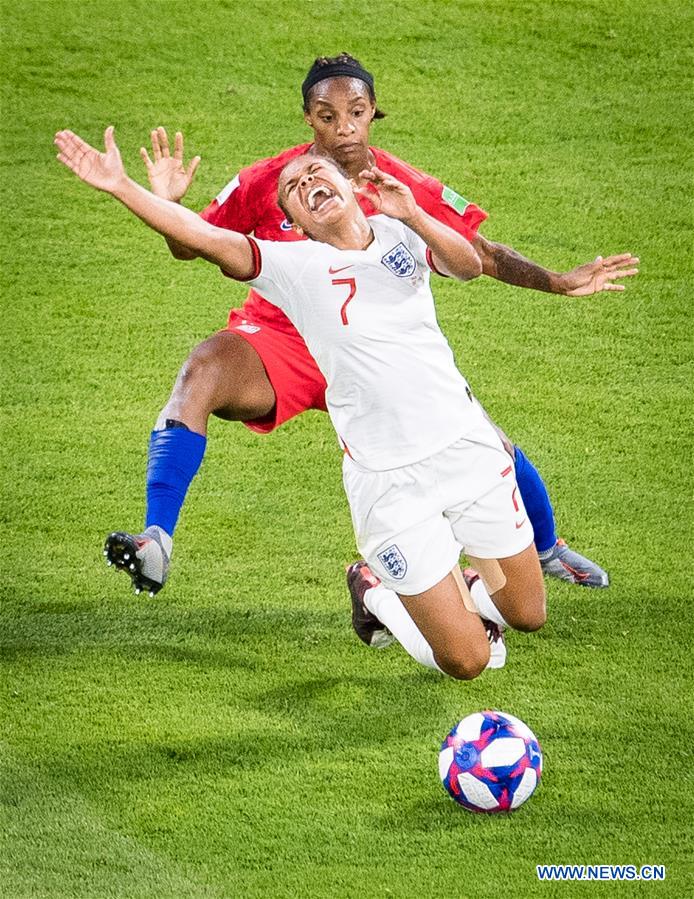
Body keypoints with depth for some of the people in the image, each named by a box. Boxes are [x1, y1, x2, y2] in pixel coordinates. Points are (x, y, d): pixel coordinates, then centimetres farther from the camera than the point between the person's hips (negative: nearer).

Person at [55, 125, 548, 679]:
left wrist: (412, 214, -28)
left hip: (467, 447, 3)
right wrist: (122, 187, -22)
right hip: (389, 482, -3)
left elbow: (469, 267, -13)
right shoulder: (295, 267, -4)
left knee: (528, 615, 11)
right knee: (466, 661, -2)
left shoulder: (399, 234, 4)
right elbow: (205, 238, -14)